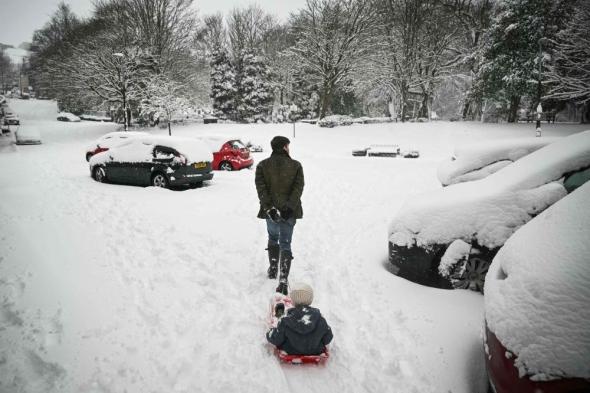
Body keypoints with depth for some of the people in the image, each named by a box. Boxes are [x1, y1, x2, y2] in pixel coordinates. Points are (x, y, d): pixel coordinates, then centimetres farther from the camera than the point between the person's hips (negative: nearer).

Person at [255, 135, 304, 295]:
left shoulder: (262, 165, 0)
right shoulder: (296, 165, -2)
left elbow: (261, 189, -10)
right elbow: (298, 188, -11)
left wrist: (269, 208, -13)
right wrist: (289, 207, -15)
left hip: (270, 210, 1)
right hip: (289, 211, -1)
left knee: (273, 238, 25)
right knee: (286, 243, 4)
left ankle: (273, 269, 36)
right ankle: (283, 279, -7)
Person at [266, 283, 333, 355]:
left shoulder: (286, 320, -24)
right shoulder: (319, 317, -18)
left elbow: (276, 340, -13)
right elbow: (327, 338, -4)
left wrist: (270, 333, 11)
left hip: (291, 352, -1)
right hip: (316, 353, 2)